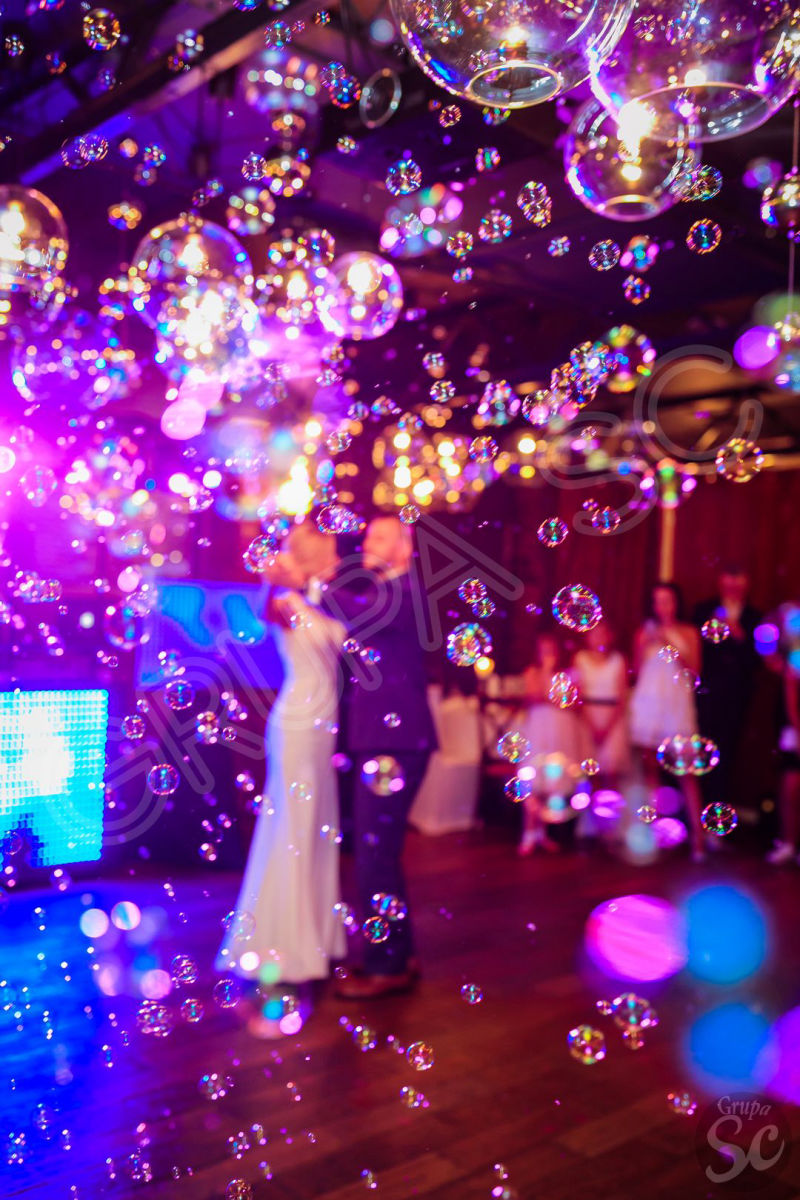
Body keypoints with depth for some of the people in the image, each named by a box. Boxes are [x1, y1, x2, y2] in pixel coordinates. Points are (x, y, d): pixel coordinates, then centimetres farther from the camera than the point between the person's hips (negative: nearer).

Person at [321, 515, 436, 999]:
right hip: (378, 739, 10)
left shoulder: (405, 593, -12)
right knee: (377, 851, 17)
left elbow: (362, 613, -30)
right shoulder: (377, 591, 19)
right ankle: (397, 954, 29)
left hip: (395, 742, -10)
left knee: (376, 854, -5)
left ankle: (388, 966, 7)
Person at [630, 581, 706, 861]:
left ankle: (698, 835, -7)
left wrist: (670, 644, -10)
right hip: (647, 703, 2)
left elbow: (693, 668, -2)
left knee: (686, 770, -8)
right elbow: (637, 670, 9)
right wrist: (643, 644, -5)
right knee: (650, 767, 1)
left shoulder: (688, 632, 7)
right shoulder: (645, 632, 11)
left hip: (677, 704, -2)